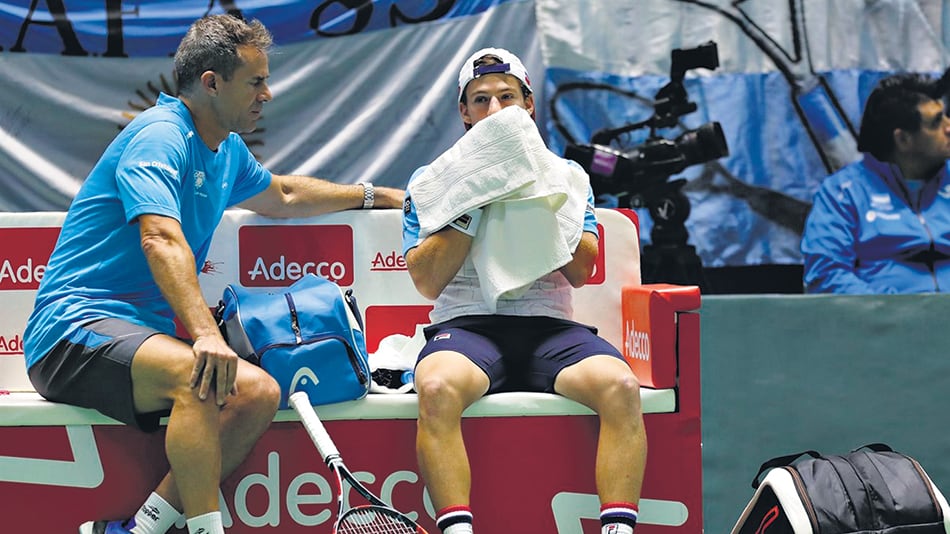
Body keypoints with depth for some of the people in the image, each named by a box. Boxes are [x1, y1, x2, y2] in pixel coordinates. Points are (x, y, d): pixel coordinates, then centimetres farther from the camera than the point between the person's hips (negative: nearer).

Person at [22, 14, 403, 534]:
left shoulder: (228, 151, 18)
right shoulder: (160, 136, -13)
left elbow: (283, 195, 41)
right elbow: (160, 239, -29)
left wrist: (372, 194, 46)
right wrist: (205, 333, -41)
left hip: (143, 332, 9)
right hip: (75, 329, -9)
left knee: (257, 392, -15)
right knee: (199, 374, -36)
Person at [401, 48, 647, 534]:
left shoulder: (567, 175, 19)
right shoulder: (431, 179, 15)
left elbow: (580, 271, 3)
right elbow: (427, 283, 1)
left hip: (549, 326, 2)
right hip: (465, 324, -1)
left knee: (620, 386, -31)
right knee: (437, 388, -38)